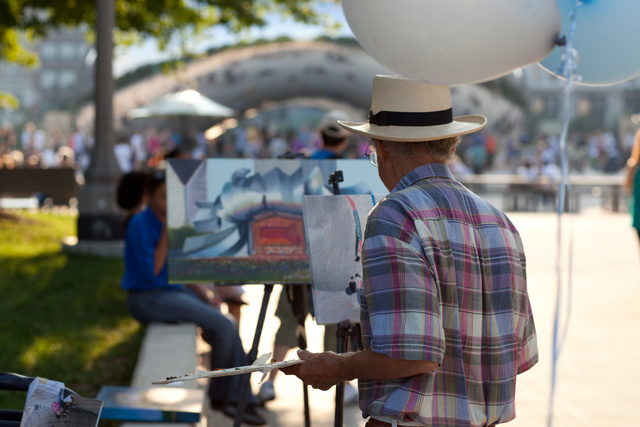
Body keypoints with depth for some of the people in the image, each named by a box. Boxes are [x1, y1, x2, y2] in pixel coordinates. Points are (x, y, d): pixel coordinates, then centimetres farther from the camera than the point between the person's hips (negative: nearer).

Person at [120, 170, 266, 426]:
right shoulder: (140, 225, -14)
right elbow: (151, 272, -20)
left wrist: (204, 295, 7)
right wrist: (167, 233, -19)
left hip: (175, 291, 8)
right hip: (148, 298, -8)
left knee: (229, 326, -7)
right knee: (224, 326, -19)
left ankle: (241, 399, -3)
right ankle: (219, 395, -1)